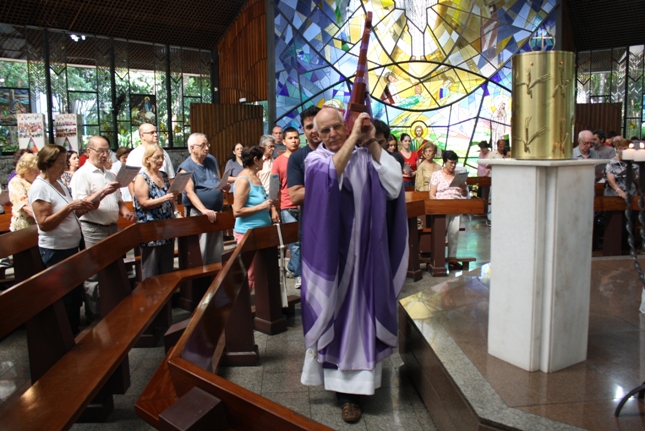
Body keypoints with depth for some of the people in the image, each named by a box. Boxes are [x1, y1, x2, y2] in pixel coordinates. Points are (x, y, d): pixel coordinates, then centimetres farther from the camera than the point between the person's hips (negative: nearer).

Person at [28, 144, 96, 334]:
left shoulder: (59, 183, 9)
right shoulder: (39, 188, -17)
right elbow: (44, 224, -22)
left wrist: (82, 207, 0)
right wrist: (69, 207, -27)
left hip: (72, 246, 9)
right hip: (56, 251, -9)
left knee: (76, 294, 17)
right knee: (64, 298, 3)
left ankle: (75, 333, 30)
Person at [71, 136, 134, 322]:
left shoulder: (110, 175, 16)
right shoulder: (82, 175, -8)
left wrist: (125, 211, 1)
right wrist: (103, 192, -28)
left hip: (112, 228, 8)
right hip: (93, 231, -7)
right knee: (93, 278, -2)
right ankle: (94, 319, 8)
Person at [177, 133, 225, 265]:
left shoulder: (212, 160, 8)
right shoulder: (186, 167, -11)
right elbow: (190, 192, -20)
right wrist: (204, 210, -32)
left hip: (216, 212, 6)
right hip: (198, 213, -6)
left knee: (217, 249, 13)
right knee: (200, 250, -5)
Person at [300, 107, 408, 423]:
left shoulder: (366, 156, 5)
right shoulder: (315, 160, 1)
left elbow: (393, 184, -12)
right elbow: (331, 174, -23)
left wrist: (372, 142, -13)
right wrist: (354, 136, -22)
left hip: (366, 253, 2)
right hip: (333, 253, -1)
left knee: (361, 313, 8)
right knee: (337, 313, 5)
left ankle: (356, 381, 25)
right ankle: (346, 389, 18)